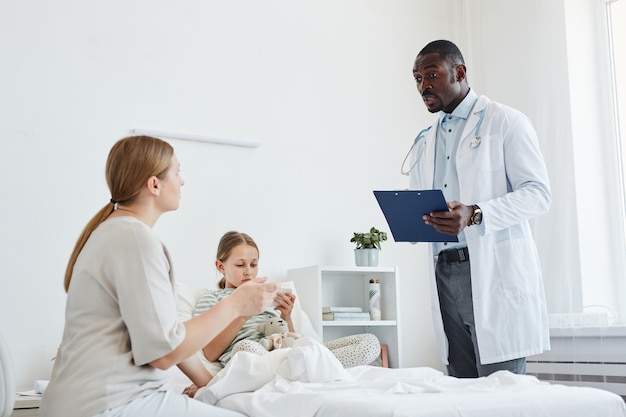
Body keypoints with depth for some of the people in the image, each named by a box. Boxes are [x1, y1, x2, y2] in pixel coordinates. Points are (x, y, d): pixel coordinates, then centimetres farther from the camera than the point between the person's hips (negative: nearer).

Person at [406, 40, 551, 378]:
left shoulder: (505, 122, 2)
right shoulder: (423, 141, 19)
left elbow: (538, 192, -7)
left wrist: (476, 214, -21)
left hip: (496, 272, -5)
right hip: (445, 273, 6)